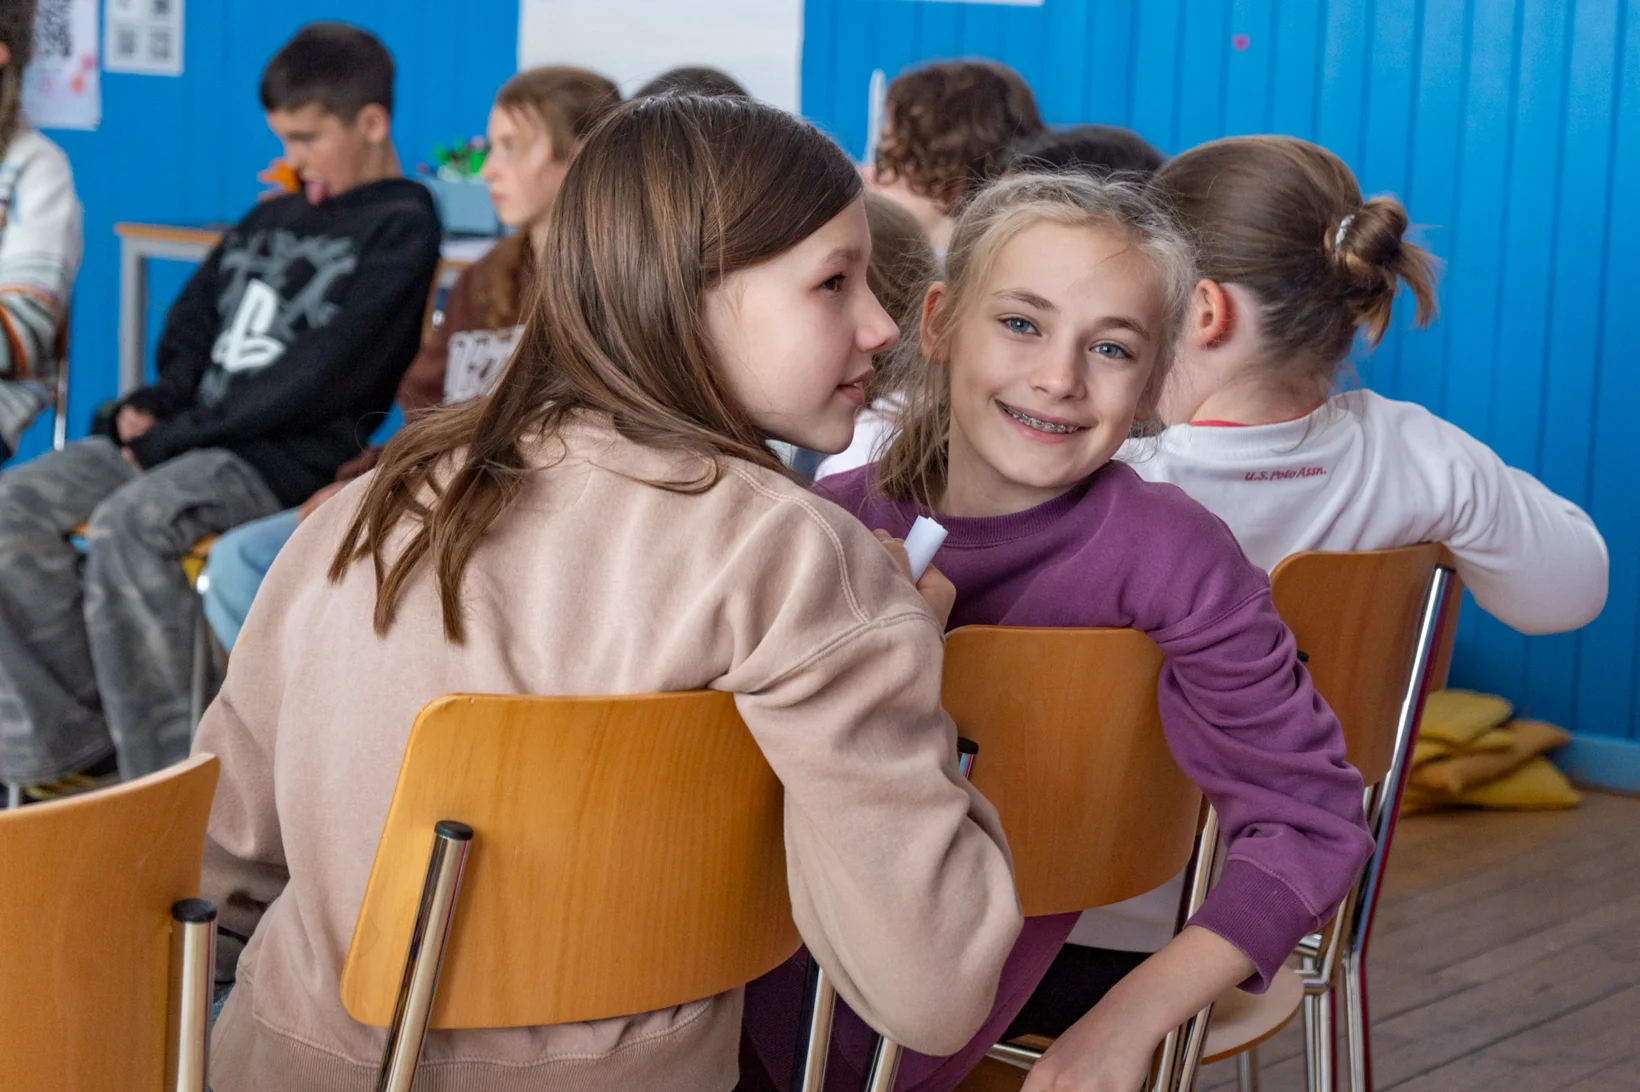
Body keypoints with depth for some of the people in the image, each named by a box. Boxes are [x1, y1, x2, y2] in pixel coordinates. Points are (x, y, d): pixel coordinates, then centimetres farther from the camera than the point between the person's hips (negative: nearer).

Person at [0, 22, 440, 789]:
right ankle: (76, 732, -4)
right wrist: (151, 405, 1)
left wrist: (173, 436, -14)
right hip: (193, 436, 8)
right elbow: (192, 324, 24)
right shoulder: (273, 218, 20)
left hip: (286, 457, -8)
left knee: (129, 523, -33)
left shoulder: (399, 229, -5)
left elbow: (318, 378, -14)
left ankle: (165, 771, -23)